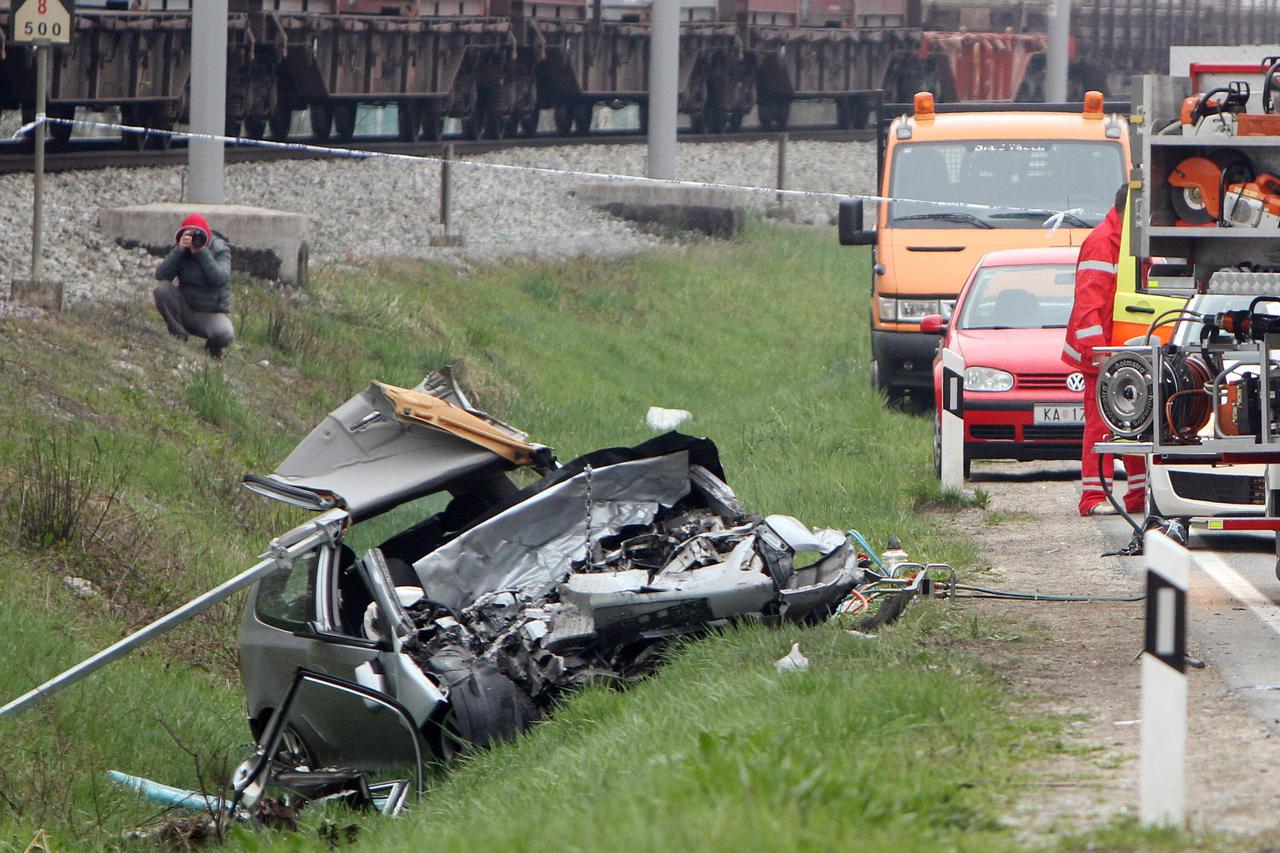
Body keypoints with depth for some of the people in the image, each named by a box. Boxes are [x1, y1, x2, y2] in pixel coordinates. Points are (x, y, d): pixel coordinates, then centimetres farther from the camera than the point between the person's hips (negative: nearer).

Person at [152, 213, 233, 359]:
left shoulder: (220, 251, -9)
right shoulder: (181, 250, -2)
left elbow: (220, 279, -28)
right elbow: (161, 275, -17)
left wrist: (202, 252, -32)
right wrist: (178, 250, -28)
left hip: (213, 313, -3)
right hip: (186, 309, 3)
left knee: (224, 335, -35)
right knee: (162, 289, -23)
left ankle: (214, 347, 6)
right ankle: (178, 336, -7)